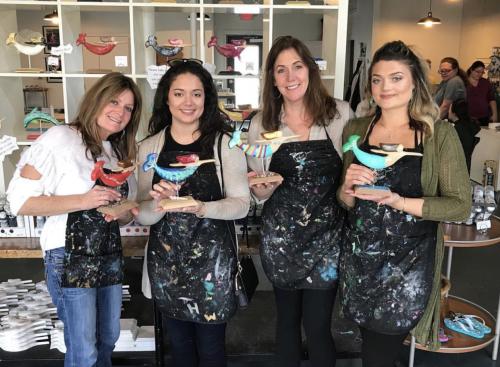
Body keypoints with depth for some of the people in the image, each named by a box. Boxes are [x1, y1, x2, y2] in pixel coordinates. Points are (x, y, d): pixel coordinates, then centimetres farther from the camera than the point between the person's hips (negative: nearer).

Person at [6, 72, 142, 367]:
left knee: (108, 341, 18)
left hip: (110, 257, 7)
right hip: (71, 258, -7)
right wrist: (83, 201, -22)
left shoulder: (120, 152, 12)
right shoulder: (60, 138, -11)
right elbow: (20, 201, -15)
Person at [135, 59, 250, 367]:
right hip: (166, 261, 3)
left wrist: (202, 208, -24)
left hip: (213, 261, -2)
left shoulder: (225, 144, -5)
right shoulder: (149, 147, 1)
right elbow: (143, 216, 0)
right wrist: (160, 203, -22)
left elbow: (242, 204, -7)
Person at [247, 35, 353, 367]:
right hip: (280, 236, 2)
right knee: (287, 318, 17)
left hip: (326, 235, -2)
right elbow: (260, 193, 6)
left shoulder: (340, 113, -4)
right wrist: (265, 186, -15)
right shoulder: (261, 124, 1)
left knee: (318, 326, 2)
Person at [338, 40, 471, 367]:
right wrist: (348, 187, -14)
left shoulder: (440, 134, -7)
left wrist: (398, 201, -22)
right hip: (359, 258, 3)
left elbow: (460, 205, -9)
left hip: (408, 263, -3)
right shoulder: (356, 130, 3)